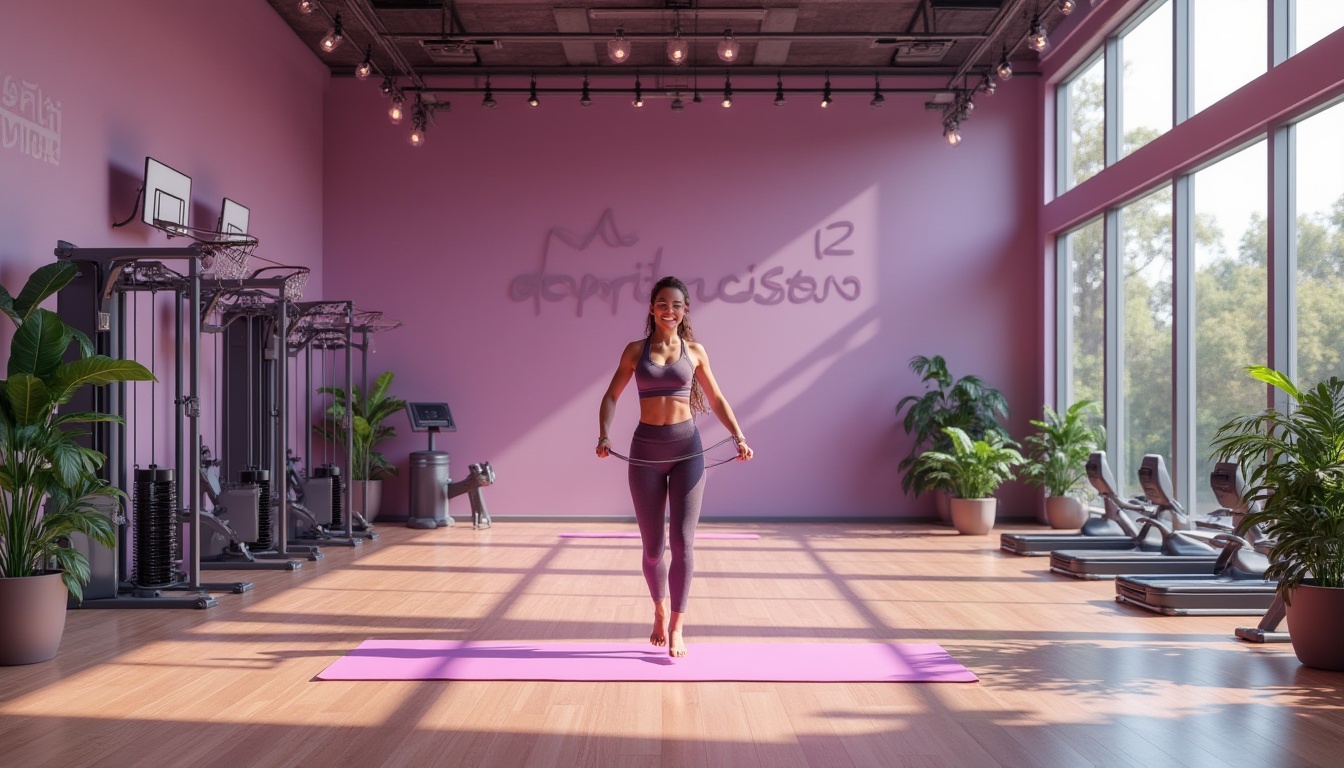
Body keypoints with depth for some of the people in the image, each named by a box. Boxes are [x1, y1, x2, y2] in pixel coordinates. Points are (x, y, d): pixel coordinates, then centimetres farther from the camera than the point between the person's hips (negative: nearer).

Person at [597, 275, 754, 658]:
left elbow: (716, 400, 10)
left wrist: (739, 437, -3)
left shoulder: (695, 351, 5)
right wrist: (604, 435, -12)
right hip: (646, 450, 1)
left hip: (687, 448, 0)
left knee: (683, 541, -7)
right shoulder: (636, 350, 4)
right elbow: (612, 395, 4)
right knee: (652, 546, 8)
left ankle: (676, 626, 0)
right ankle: (660, 611, 31)